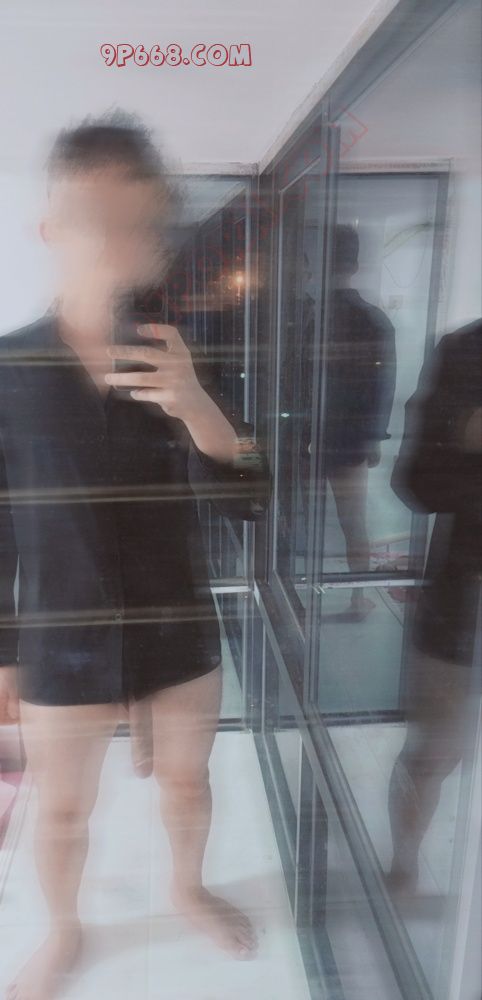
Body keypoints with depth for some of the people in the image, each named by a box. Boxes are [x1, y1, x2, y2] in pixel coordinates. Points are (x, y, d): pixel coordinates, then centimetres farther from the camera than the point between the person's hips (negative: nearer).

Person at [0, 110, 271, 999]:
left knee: (186, 779, 22)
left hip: (180, 634, 2)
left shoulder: (180, 364, -6)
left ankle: (187, 889, 53)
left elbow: (249, 502, -11)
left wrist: (195, 407, -28)